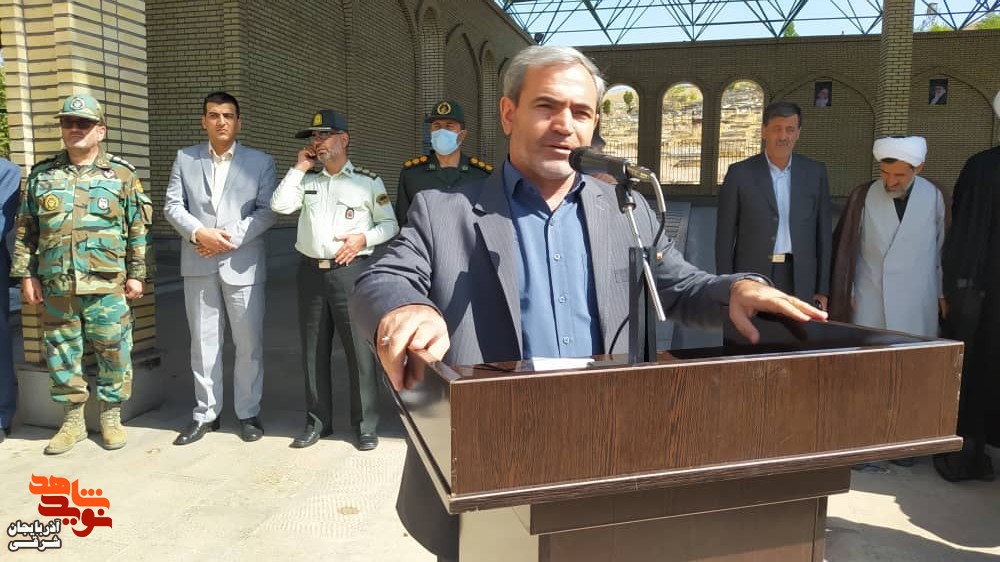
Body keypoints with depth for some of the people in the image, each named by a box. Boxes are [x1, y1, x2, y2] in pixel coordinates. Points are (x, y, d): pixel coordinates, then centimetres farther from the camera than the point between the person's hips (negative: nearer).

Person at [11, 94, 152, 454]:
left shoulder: (122, 175, 3)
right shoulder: (41, 175, 9)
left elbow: (138, 230, 3)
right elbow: (25, 230, 11)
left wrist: (136, 274, -1)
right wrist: (26, 274, 5)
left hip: (107, 286, -2)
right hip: (56, 286, 3)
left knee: (113, 351, 3)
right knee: (62, 353, 10)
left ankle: (111, 417, 19)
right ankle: (73, 420, 24)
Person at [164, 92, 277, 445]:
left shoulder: (260, 162, 6)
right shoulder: (185, 158, 11)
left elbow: (267, 211, -3)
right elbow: (172, 205, 5)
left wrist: (231, 238, -13)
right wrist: (198, 233, -13)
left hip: (242, 264, -2)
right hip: (199, 265, 2)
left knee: (249, 343, 3)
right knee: (203, 342, 9)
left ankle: (248, 413, 16)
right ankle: (206, 413, 20)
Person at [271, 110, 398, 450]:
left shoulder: (368, 181, 3)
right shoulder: (306, 180, 13)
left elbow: (389, 224, 5)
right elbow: (280, 206, -2)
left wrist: (364, 237, -12)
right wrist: (299, 168, 1)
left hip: (351, 270, -4)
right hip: (311, 271, 4)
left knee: (359, 349, -2)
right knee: (313, 351, 10)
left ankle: (365, 424, 10)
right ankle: (317, 421, 23)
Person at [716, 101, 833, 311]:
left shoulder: (815, 172, 5)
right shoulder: (740, 173, -2)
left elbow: (823, 233, 8)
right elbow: (725, 236, -1)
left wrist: (823, 289, 5)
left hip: (799, 282, 2)